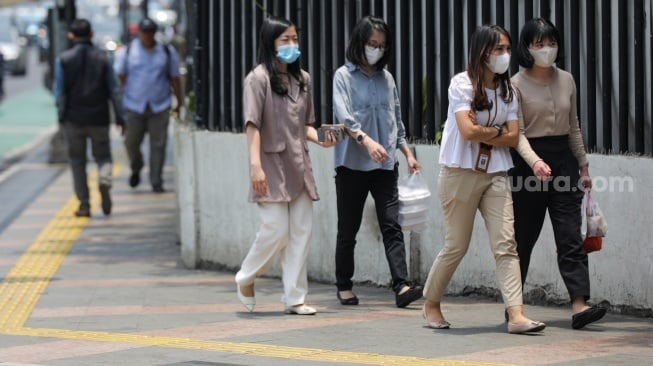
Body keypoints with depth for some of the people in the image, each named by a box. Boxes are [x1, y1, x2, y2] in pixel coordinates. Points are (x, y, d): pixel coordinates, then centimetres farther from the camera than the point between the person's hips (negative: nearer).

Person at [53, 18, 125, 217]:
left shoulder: (63, 59, -4)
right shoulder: (103, 58, 0)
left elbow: (60, 92, -4)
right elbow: (114, 90, 0)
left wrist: (61, 116, 5)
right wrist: (119, 117, 5)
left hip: (74, 119, -1)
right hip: (99, 118, 1)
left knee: (77, 162, 9)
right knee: (103, 156, 13)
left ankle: (84, 205, 6)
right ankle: (104, 180, -19)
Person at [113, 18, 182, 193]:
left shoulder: (167, 52, 8)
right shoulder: (126, 52, 4)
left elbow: (175, 78, 12)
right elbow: (119, 77, 5)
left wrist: (179, 103, 11)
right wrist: (119, 102, 1)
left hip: (160, 106, 0)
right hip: (134, 106, 0)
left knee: (158, 144, -4)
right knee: (131, 142, -1)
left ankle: (156, 182, 2)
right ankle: (136, 169, 29)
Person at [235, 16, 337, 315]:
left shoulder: (302, 80, 13)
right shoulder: (259, 78, -6)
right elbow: (252, 124, -12)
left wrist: (319, 139, -2)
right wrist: (255, 164, -21)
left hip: (298, 164, 6)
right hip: (272, 165, -6)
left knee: (302, 231, 2)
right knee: (276, 230, -9)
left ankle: (295, 297, 6)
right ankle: (246, 279, 16)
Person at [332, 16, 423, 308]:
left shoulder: (386, 78, 13)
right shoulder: (344, 76, -1)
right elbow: (344, 117, -15)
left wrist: (407, 153, 14)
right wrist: (366, 140, -30)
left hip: (384, 165, 3)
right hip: (352, 164, -3)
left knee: (391, 226, -9)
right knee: (348, 230, 6)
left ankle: (402, 286, -18)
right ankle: (344, 286, 19)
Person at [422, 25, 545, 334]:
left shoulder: (508, 90, 9)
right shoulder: (462, 83, -7)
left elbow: (513, 137, 0)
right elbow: (468, 131, -19)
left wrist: (482, 132, -10)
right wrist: (497, 130, -5)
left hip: (495, 174, 5)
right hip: (461, 172, -5)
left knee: (505, 243, -7)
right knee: (456, 246, 3)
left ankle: (516, 314, -14)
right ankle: (431, 304, 24)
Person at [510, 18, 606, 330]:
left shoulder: (566, 81, 9)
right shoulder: (516, 85, -6)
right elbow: (517, 132, -14)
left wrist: (583, 166, 16)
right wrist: (534, 162, -30)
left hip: (563, 158, 4)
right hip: (529, 160, -4)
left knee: (570, 236, -6)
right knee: (523, 236, 4)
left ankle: (579, 305, -14)